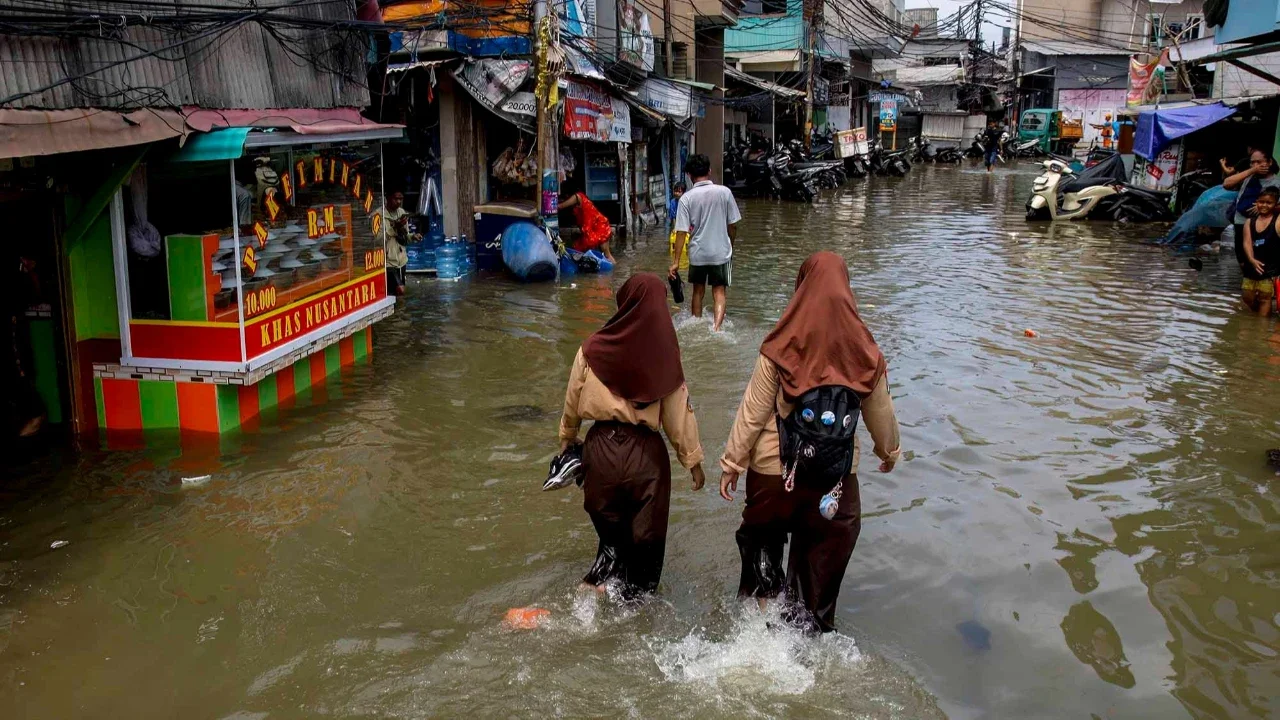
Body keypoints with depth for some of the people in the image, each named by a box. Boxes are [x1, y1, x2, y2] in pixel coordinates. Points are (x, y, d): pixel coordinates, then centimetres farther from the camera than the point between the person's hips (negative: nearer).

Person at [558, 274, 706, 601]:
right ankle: (633, 597, 19)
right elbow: (679, 413, -4)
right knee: (645, 535, 14)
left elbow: (573, 400, 7)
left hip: (601, 448, 2)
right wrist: (693, 459, 7)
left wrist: (567, 436, 25)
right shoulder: (664, 355, -8)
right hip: (646, 453, -2)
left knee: (611, 526, 22)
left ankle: (598, 580, 9)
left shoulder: (593, 349, -4)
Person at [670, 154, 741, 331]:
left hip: (697, 252, 0)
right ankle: (717, 326, -17)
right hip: (721, 251, 0)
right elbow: (733, 225, 1)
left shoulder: (686, 198, -8)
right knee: (719, 292, 4)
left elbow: (681, 232, -11)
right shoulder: (724, 192, -5)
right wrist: (730, 245, 18)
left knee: (698, 291, 18)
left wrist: (676, 261, -7)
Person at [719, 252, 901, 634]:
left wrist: (732, 463, 3)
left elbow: (752, 413, -9)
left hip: (775, 467, -1)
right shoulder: (865, 354, -8)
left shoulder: (779, 351, -14)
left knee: (763, 533, 25)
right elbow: (880, 413, 5)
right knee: (822, 557, 16)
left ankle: (763, 596, 21)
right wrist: (889, 451, 24)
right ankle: (806, 629, 24)